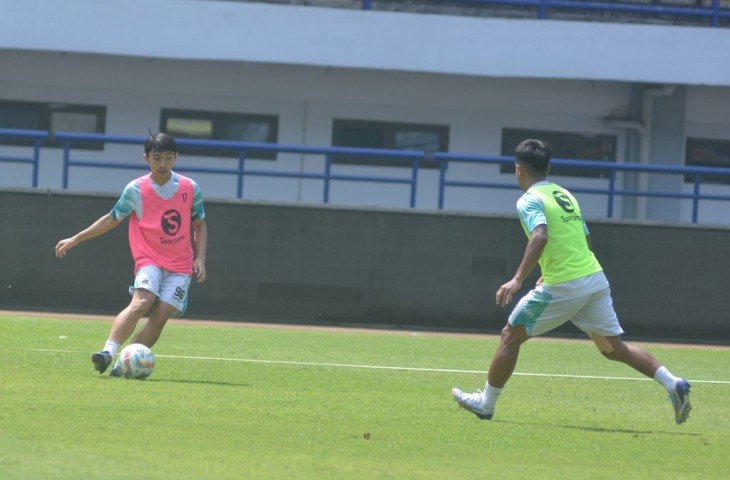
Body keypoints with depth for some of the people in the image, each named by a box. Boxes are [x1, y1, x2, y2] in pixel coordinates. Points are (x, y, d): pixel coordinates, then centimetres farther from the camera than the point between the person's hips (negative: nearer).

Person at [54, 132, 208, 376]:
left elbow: (200, 225, 16)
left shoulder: (190, 188, 2)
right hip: (150, 260, -2)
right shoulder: (136, 189, -3)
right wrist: (74, 240, 7)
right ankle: (108, 352, -38)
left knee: (160, 316, -14)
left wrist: (200, 258, 3)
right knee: (141, 302, -28)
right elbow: (113, 219, 8)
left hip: (181, 267, 2)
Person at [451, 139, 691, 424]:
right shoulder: (565, 195, 18)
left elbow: (540, 236, -25)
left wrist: (518, 280, -32)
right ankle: (673, 384, -5)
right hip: (595, 279, 7)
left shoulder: (529, 200, -6)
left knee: (510, 336, 9)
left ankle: (486, 403, 15)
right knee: (614, 348, 10)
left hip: (563, 288, -7)